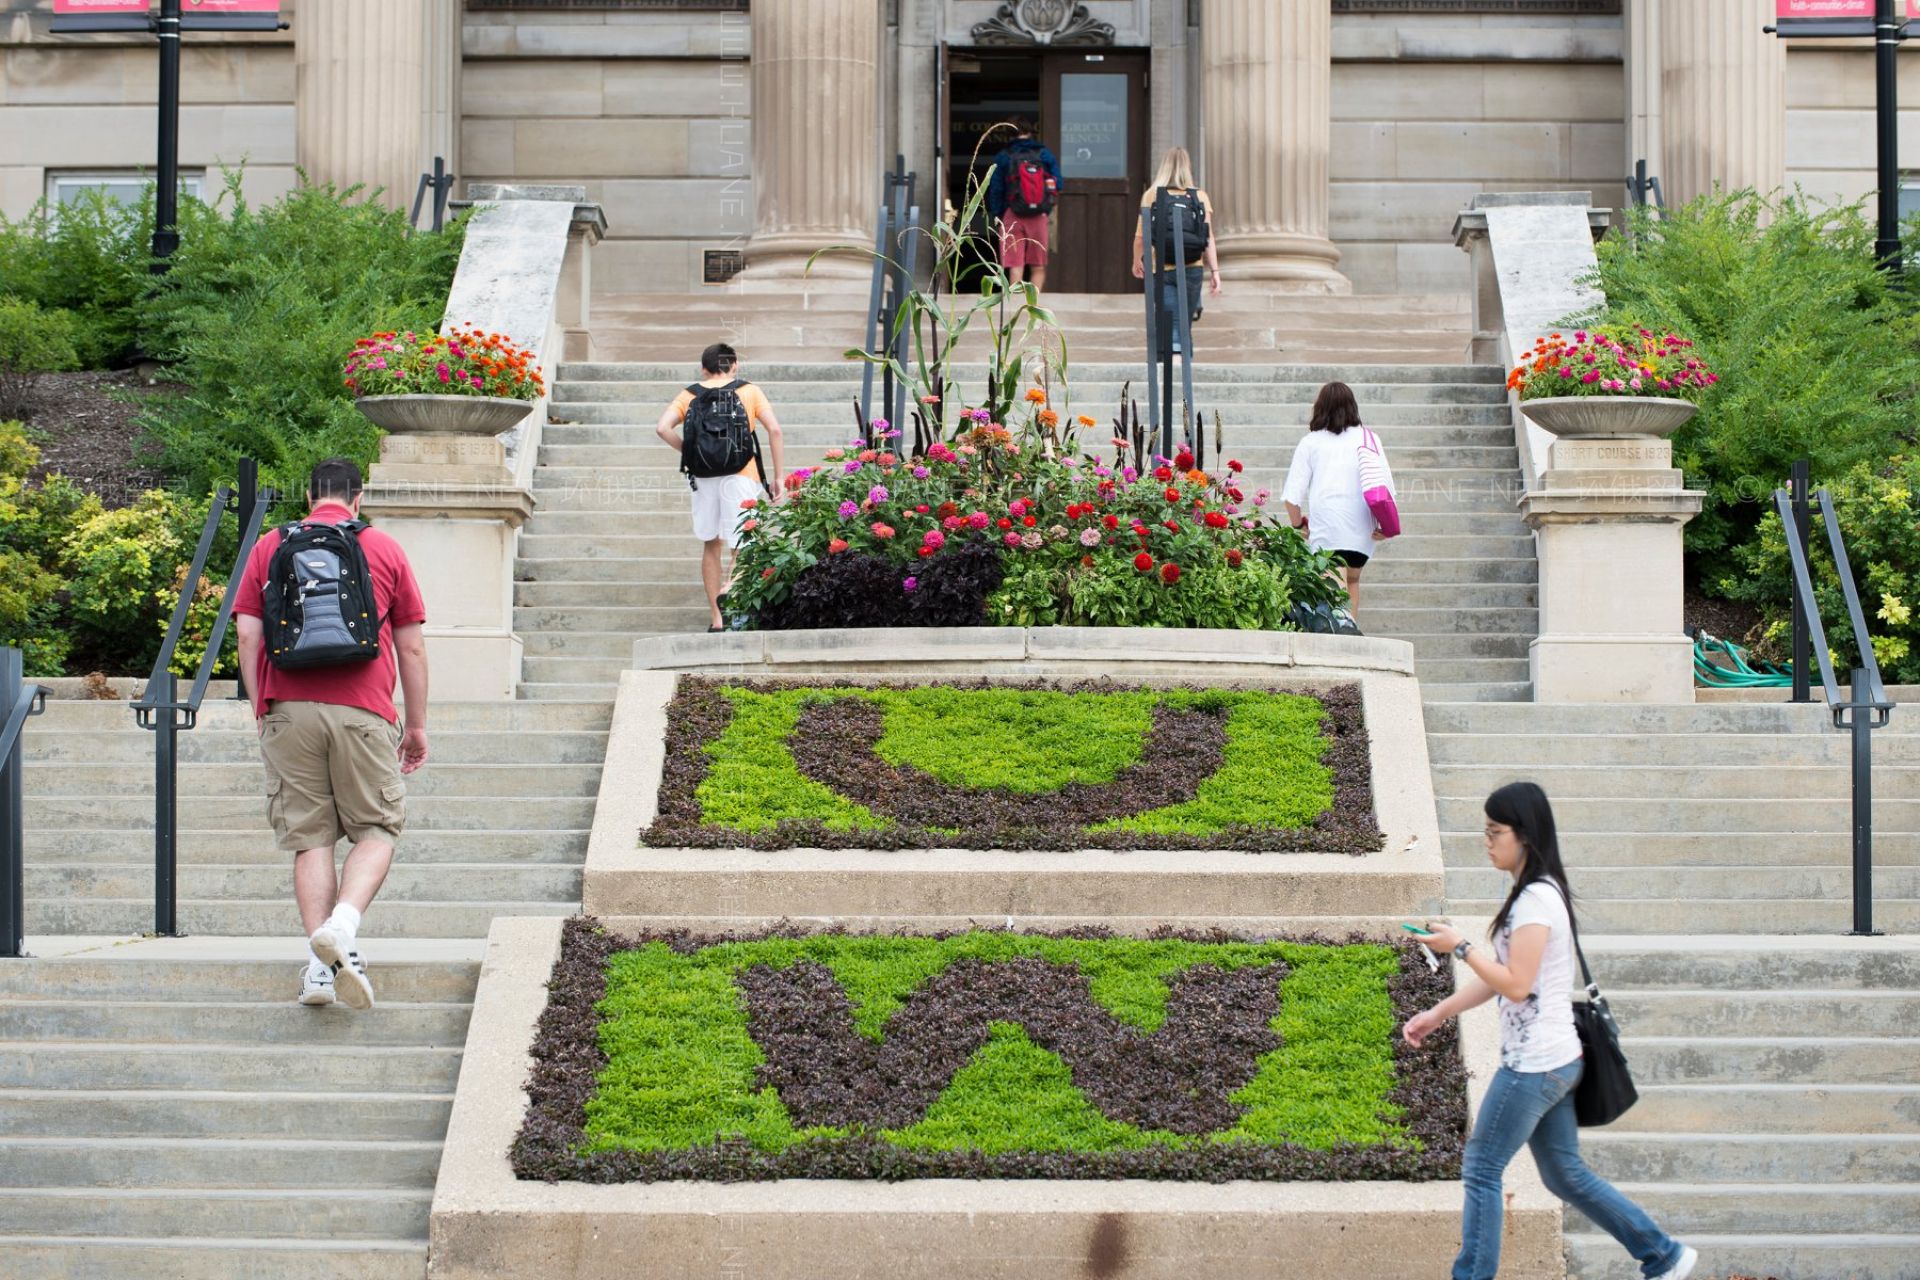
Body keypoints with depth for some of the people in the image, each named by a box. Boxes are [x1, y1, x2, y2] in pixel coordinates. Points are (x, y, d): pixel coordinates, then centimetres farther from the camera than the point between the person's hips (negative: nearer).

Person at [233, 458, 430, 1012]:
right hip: (362, 711, -1)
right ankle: (343, 923, -17)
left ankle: (319, 964, -3)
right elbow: (411, 646, 11)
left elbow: (248, 637, 7)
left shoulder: (269, 547, 13)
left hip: (289, 710, 1)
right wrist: (417, 724, 17)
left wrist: (261, 712, 13)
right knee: (376, 828, 8)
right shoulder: (385, 550, 11)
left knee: (310, 836, 6)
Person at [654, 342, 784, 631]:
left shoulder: (690, 395, 10)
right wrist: (778, 476, 1)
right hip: (741, 474, -2)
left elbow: (663, 427, -5)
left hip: (704, 476, 2)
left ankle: (716, 619, 15)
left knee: (711, 545, 15)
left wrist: (688, 452, 7)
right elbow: (774, 429, -3)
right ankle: (728, 589, -32)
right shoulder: (750, 392, 7)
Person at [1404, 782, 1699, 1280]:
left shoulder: (1536, 900, -18)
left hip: (1534, 1065, -10)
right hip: (1553, 1060, 10)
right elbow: (1499, 976, 17)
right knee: (1565, 1173, 16)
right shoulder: (1536, 893, 13)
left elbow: (1516, 983, -23)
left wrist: (1460, 948, -16)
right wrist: (1438, 1014, 14)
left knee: (1481, 1169, -2)